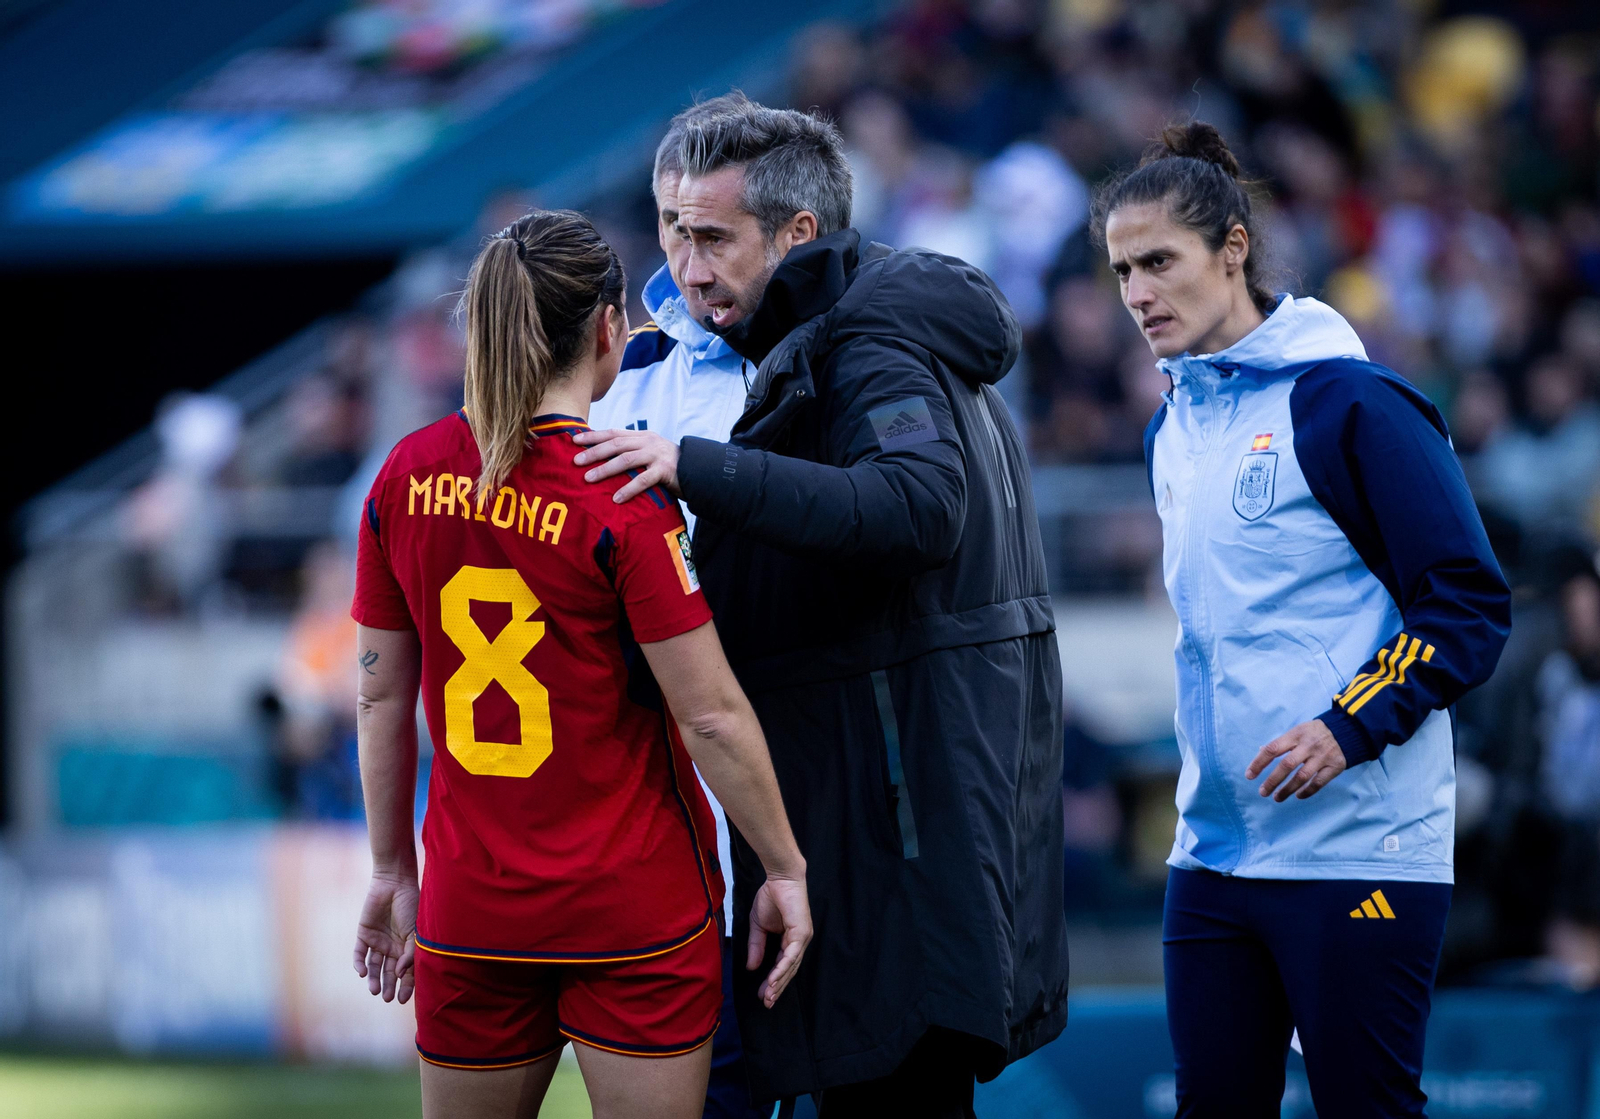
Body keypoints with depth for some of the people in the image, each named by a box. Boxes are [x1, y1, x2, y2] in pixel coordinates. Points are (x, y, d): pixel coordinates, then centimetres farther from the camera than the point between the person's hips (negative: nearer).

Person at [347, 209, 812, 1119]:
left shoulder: (410, 475, 0)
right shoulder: (622, 497, -15)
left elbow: (382, 694, 6)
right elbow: (711, 717, -15)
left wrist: (394, 869, 16)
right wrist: (786, 870, -4)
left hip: (471, 901, 4)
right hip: (637, 904, -4)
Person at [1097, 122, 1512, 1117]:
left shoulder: (1351, 403, -9)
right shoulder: (1174, 428, 14)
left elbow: (1472, 605, -10)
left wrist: (1346, 728, -19)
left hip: (1356, 848, -7)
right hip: (1215, 842, 7)